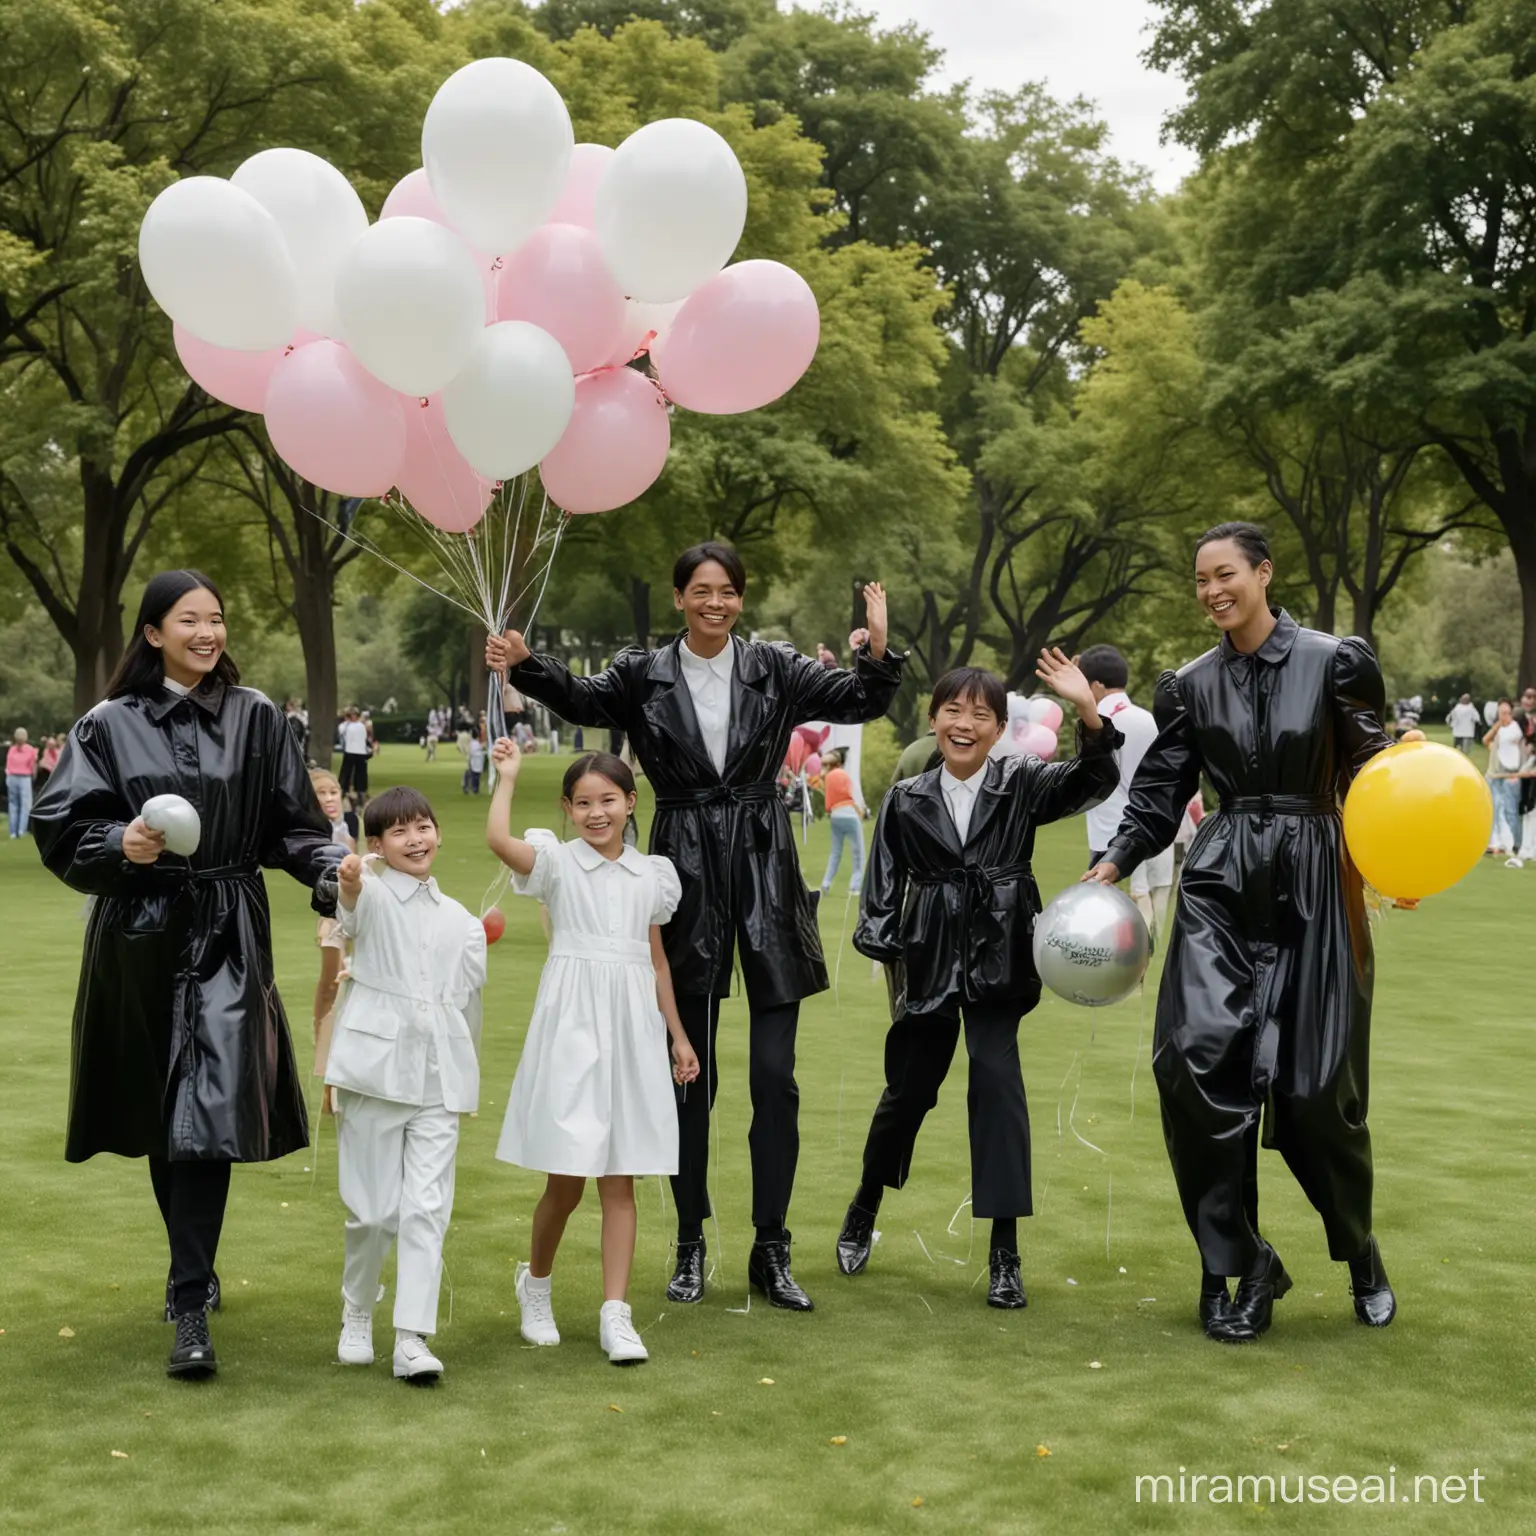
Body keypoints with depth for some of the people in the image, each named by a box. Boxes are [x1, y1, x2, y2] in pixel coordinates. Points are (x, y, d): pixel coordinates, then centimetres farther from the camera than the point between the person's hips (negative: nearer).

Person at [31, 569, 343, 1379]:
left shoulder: (255, 717, 3)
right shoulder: (110, 726, 2)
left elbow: (290, 822, 4)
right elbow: (59, 827, -2)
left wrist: (333, 867, -14)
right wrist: (119, 844, -21)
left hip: (226, 938, -1)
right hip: (139, 938, 1)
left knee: (206, 1115, -10)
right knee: (161, 1115, 13)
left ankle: (189, 1306, -7)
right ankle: (195, 1268, 35)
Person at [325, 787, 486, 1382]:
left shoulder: (461, 920, 15)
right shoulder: (374, 892, 0)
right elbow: (353, 909, -25)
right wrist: (349, 882, -48)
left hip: (439, 1076, 3)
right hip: (375, 1066, -3)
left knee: (427, 1207, -5)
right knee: (373, 1210, 4)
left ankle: (413, 1339, -5)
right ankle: (356, 1317, 26)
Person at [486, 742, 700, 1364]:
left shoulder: (651, 875, 10)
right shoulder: (556, 862, -2)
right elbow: (498, 840, -24)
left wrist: (678, 1034, 18)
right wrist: (508, 775, -18)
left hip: (631, 1033, 3)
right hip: (570, 1030, -3)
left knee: (620, 1181, 3)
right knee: (566, 1179, 1)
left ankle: (615, 1315, 5)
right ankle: (536, 1283, 27)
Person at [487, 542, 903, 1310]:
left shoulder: (774, 669, 2)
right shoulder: (643, 676, 1)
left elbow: (857, 701, -4)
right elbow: (583, 699, -15)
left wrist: (878, 653, -24)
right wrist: (525, 664, -34)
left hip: (766, 874, 0)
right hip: (687, 878, 0)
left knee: (774, 1073, 1)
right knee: (689, 1071, 8)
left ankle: (771, 1250, 11)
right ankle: (690, 1245, 21)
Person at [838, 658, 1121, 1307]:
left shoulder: (1023, 784, 0)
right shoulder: (907, 801, 4)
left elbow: (1094, 781, -14)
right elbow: (885, 885, 8)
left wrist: (1088, 712, -30)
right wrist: (883, 947, -5)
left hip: (998, 958, -1)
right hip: (929, 962, 1)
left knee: (996, 1079, -12)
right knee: (909, 1087, 10)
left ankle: (1004, 1252, -5)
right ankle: (863, 1210, 35)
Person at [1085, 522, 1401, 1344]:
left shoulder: (1334, 663, 0)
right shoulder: (1192, 684, 8)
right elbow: (1160, 794, 9)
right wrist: (1113, 863, -6)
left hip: (1311, 885, -2)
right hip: (1222, 884, 2)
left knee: (1315, 1084, -2)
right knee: (1200, 1061, -13)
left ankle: (1359, 1250, 26)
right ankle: (1236, 1267, 1)